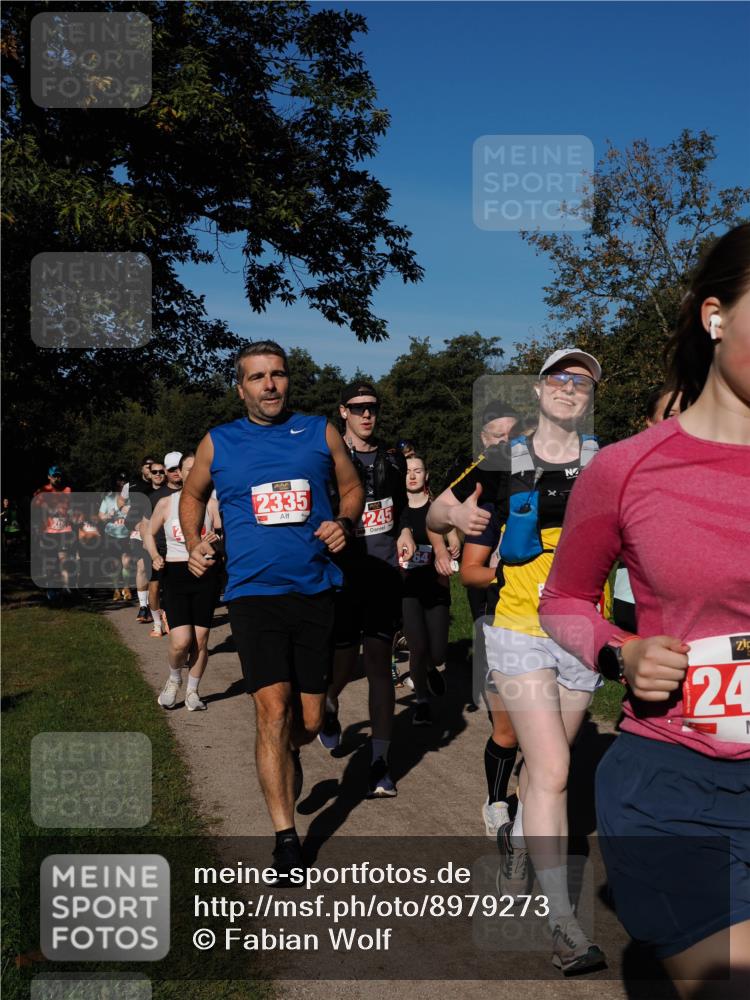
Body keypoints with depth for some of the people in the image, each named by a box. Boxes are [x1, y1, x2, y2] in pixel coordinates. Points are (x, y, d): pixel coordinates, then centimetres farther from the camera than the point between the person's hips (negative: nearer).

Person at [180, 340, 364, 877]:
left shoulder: (321, 432, 5)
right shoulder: (218, 443, 5)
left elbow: (352, 487, 15)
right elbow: (192, 495, 20)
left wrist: (344, 522, -6)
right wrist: (194, 543, 3)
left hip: (315, 591, 2)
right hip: (254, 593, -1)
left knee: (309, 722, 8)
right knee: (273, 710, -13)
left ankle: (282, 758, 45)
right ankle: (286, 838, -2)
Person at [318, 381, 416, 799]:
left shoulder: (392, 460, 12)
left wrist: (405, 531, 8)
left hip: (385, 573, 3)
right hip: (345, 573, -2)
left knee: (379, 662, 0)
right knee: (345, 659, 4)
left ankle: (380, 763, 4)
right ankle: (329, 704, 42)